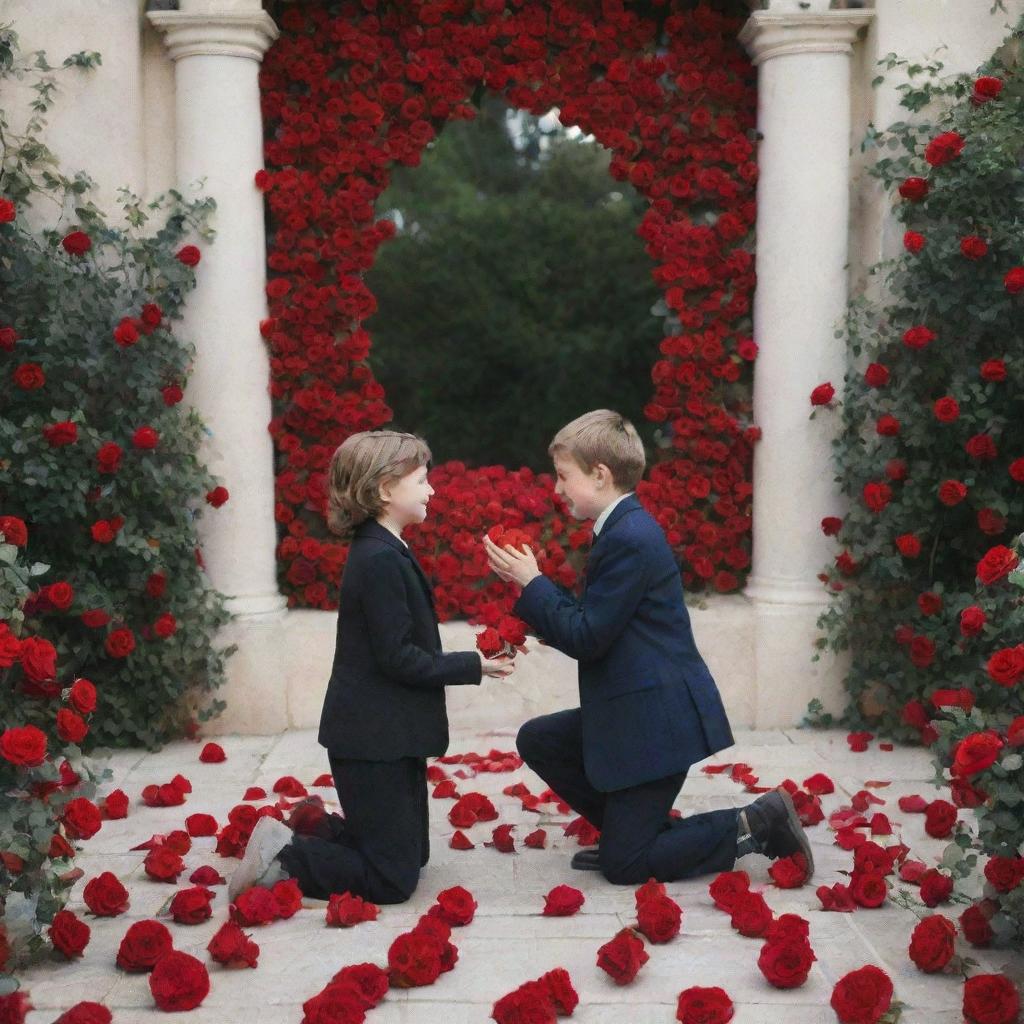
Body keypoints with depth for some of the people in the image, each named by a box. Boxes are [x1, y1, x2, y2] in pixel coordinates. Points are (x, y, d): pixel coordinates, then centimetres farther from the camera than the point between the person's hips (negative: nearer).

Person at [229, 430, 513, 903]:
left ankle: (302, 836, 24)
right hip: (374, 738, -10)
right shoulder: (381, 559, -21)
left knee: (414, 854, 20)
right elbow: (399, 659, -21)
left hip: (387, 734, 10)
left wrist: (465, 662, 6)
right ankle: (280, 861, 0)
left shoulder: (380, 552, 11)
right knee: (394, 878, -4)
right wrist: (472, 666, -12)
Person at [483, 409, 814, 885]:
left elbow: (586, 637, -21)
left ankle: (754, 826, 3)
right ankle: (625, 828, 17)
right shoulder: (623, 529, 10)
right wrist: (531, 583, 3)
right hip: (630, 711, 10)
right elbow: (589, 619, 12)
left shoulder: (630, 538, -21)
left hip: (658, 718, -10)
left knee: (623, 865, -3)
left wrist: (531, 583, -13)